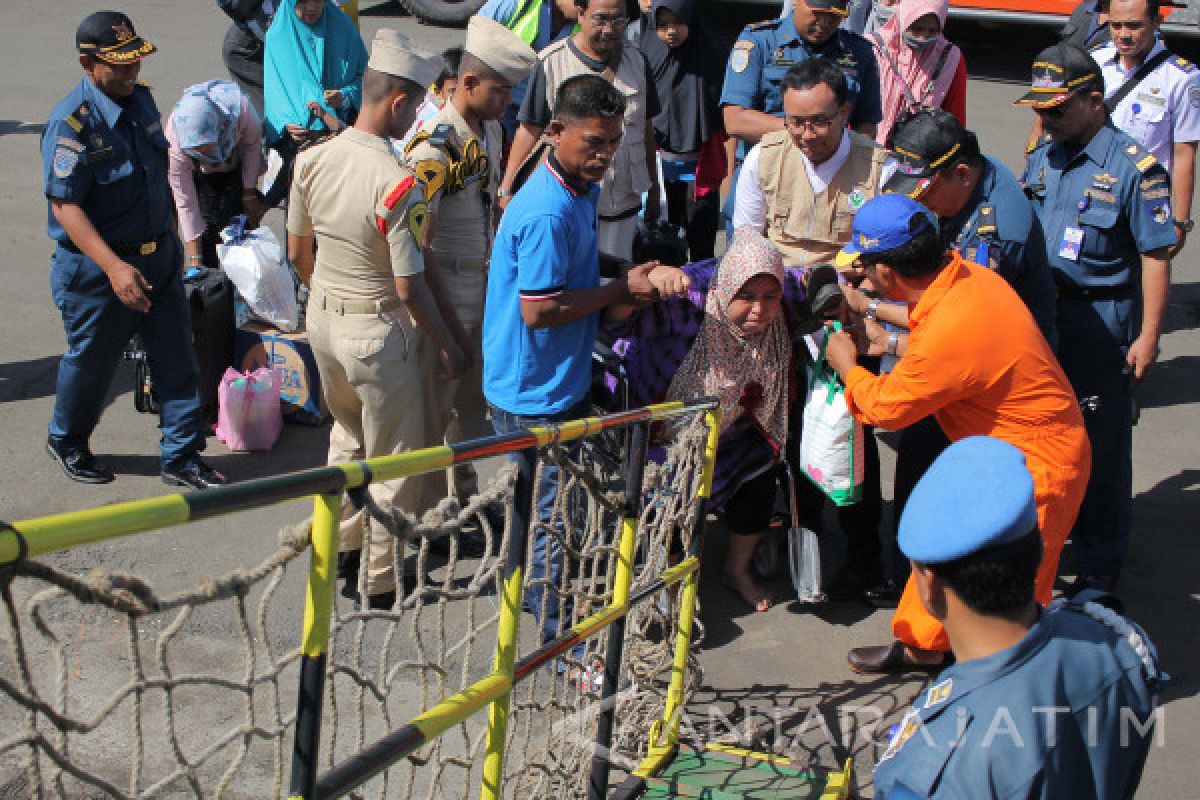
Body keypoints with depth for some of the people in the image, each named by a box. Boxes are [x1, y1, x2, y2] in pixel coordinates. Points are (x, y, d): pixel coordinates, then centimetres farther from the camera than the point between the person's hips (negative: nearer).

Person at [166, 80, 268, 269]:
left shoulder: (240, 108, -41)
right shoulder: (175, 143, -38)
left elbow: (253, 144, -15)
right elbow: (185, 203, -29)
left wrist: (250, 194, -9)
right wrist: (194, 259, -28)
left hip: (238, 167, 0)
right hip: (201, 176, 0)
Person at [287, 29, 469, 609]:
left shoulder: (311, 159, -6)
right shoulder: (398, 184, -27)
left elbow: (298, 252, 6)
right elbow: (410, 286, -22)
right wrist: (448, 345, -8)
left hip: (323, 317, 7)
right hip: (378, 330, -7)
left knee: (347, 435, 29)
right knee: (394, 459, 10)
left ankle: (340, 547, 42)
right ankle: (381, 582, 21)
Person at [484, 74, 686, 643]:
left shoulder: (581, 188, 5)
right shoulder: (548, 212, -27)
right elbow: (539, 310, -27)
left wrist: (629, 282, 1)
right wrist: (620, 290, -19)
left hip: (559, 382, 10)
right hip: (535, 392, -10)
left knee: (543, 503, 24)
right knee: (552, 513, 2)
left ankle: (533, 594, 42)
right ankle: (559, 634, 16)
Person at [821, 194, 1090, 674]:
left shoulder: (950, 333, -34)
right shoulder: (966, 274, -7)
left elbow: (887, 407, -15)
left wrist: (847, 366, 1)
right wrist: (892, 343, 13)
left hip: (1036, 466, -10)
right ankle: (920, 646, 37)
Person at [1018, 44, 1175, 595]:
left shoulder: (1134, 168, -16)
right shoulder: (1042, 156, 5)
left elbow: (1155, 256, -14)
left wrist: (1147, 337, -15)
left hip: (1101, 322, -6)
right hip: (1040, 314, 6)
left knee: (1100, 445, 4)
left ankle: (1099, 567, 19)